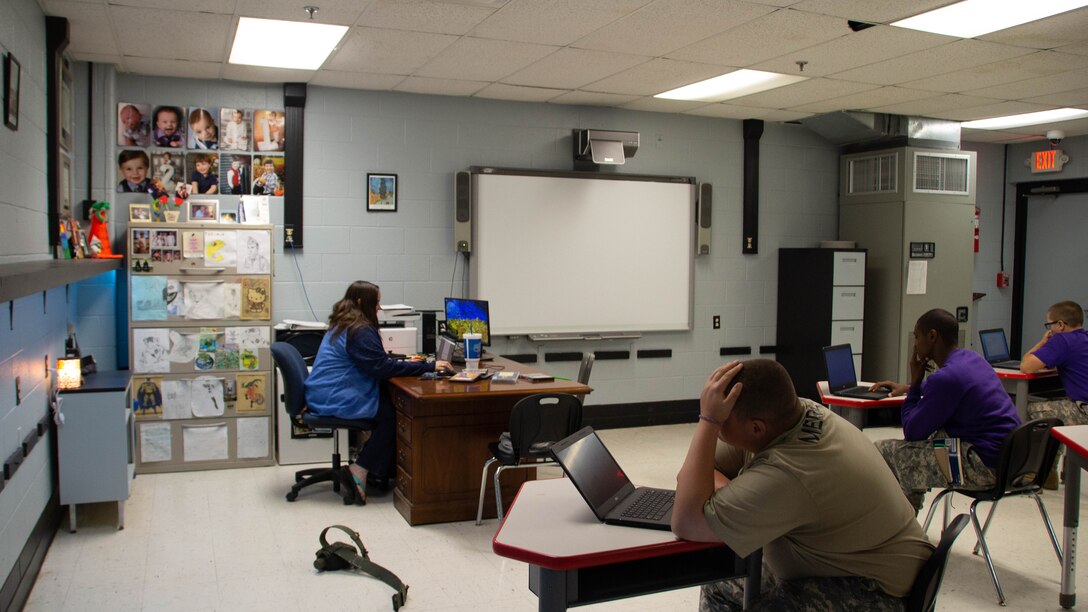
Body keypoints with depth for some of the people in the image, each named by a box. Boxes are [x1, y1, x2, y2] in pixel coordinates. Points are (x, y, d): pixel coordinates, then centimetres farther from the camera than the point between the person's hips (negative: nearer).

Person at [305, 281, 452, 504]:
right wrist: (428, 366, -15)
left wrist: (402, 362, 14)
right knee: (392, 414, -9)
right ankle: (360, 471, -7)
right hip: (336, 400, -10)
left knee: (390, 402, 5)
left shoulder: (342, 325, 16)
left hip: (323, 395, 10)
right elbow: (383, 368, -19)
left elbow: (373, 361, 23)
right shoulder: (360, 330, -16)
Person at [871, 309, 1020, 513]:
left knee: (883, 452, -8)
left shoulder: (947, 377, -20)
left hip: (985, 466, -10)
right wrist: (907, 387, 32)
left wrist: (914, 384, -2)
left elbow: (912, 432, -11)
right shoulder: (971, 358, 9)